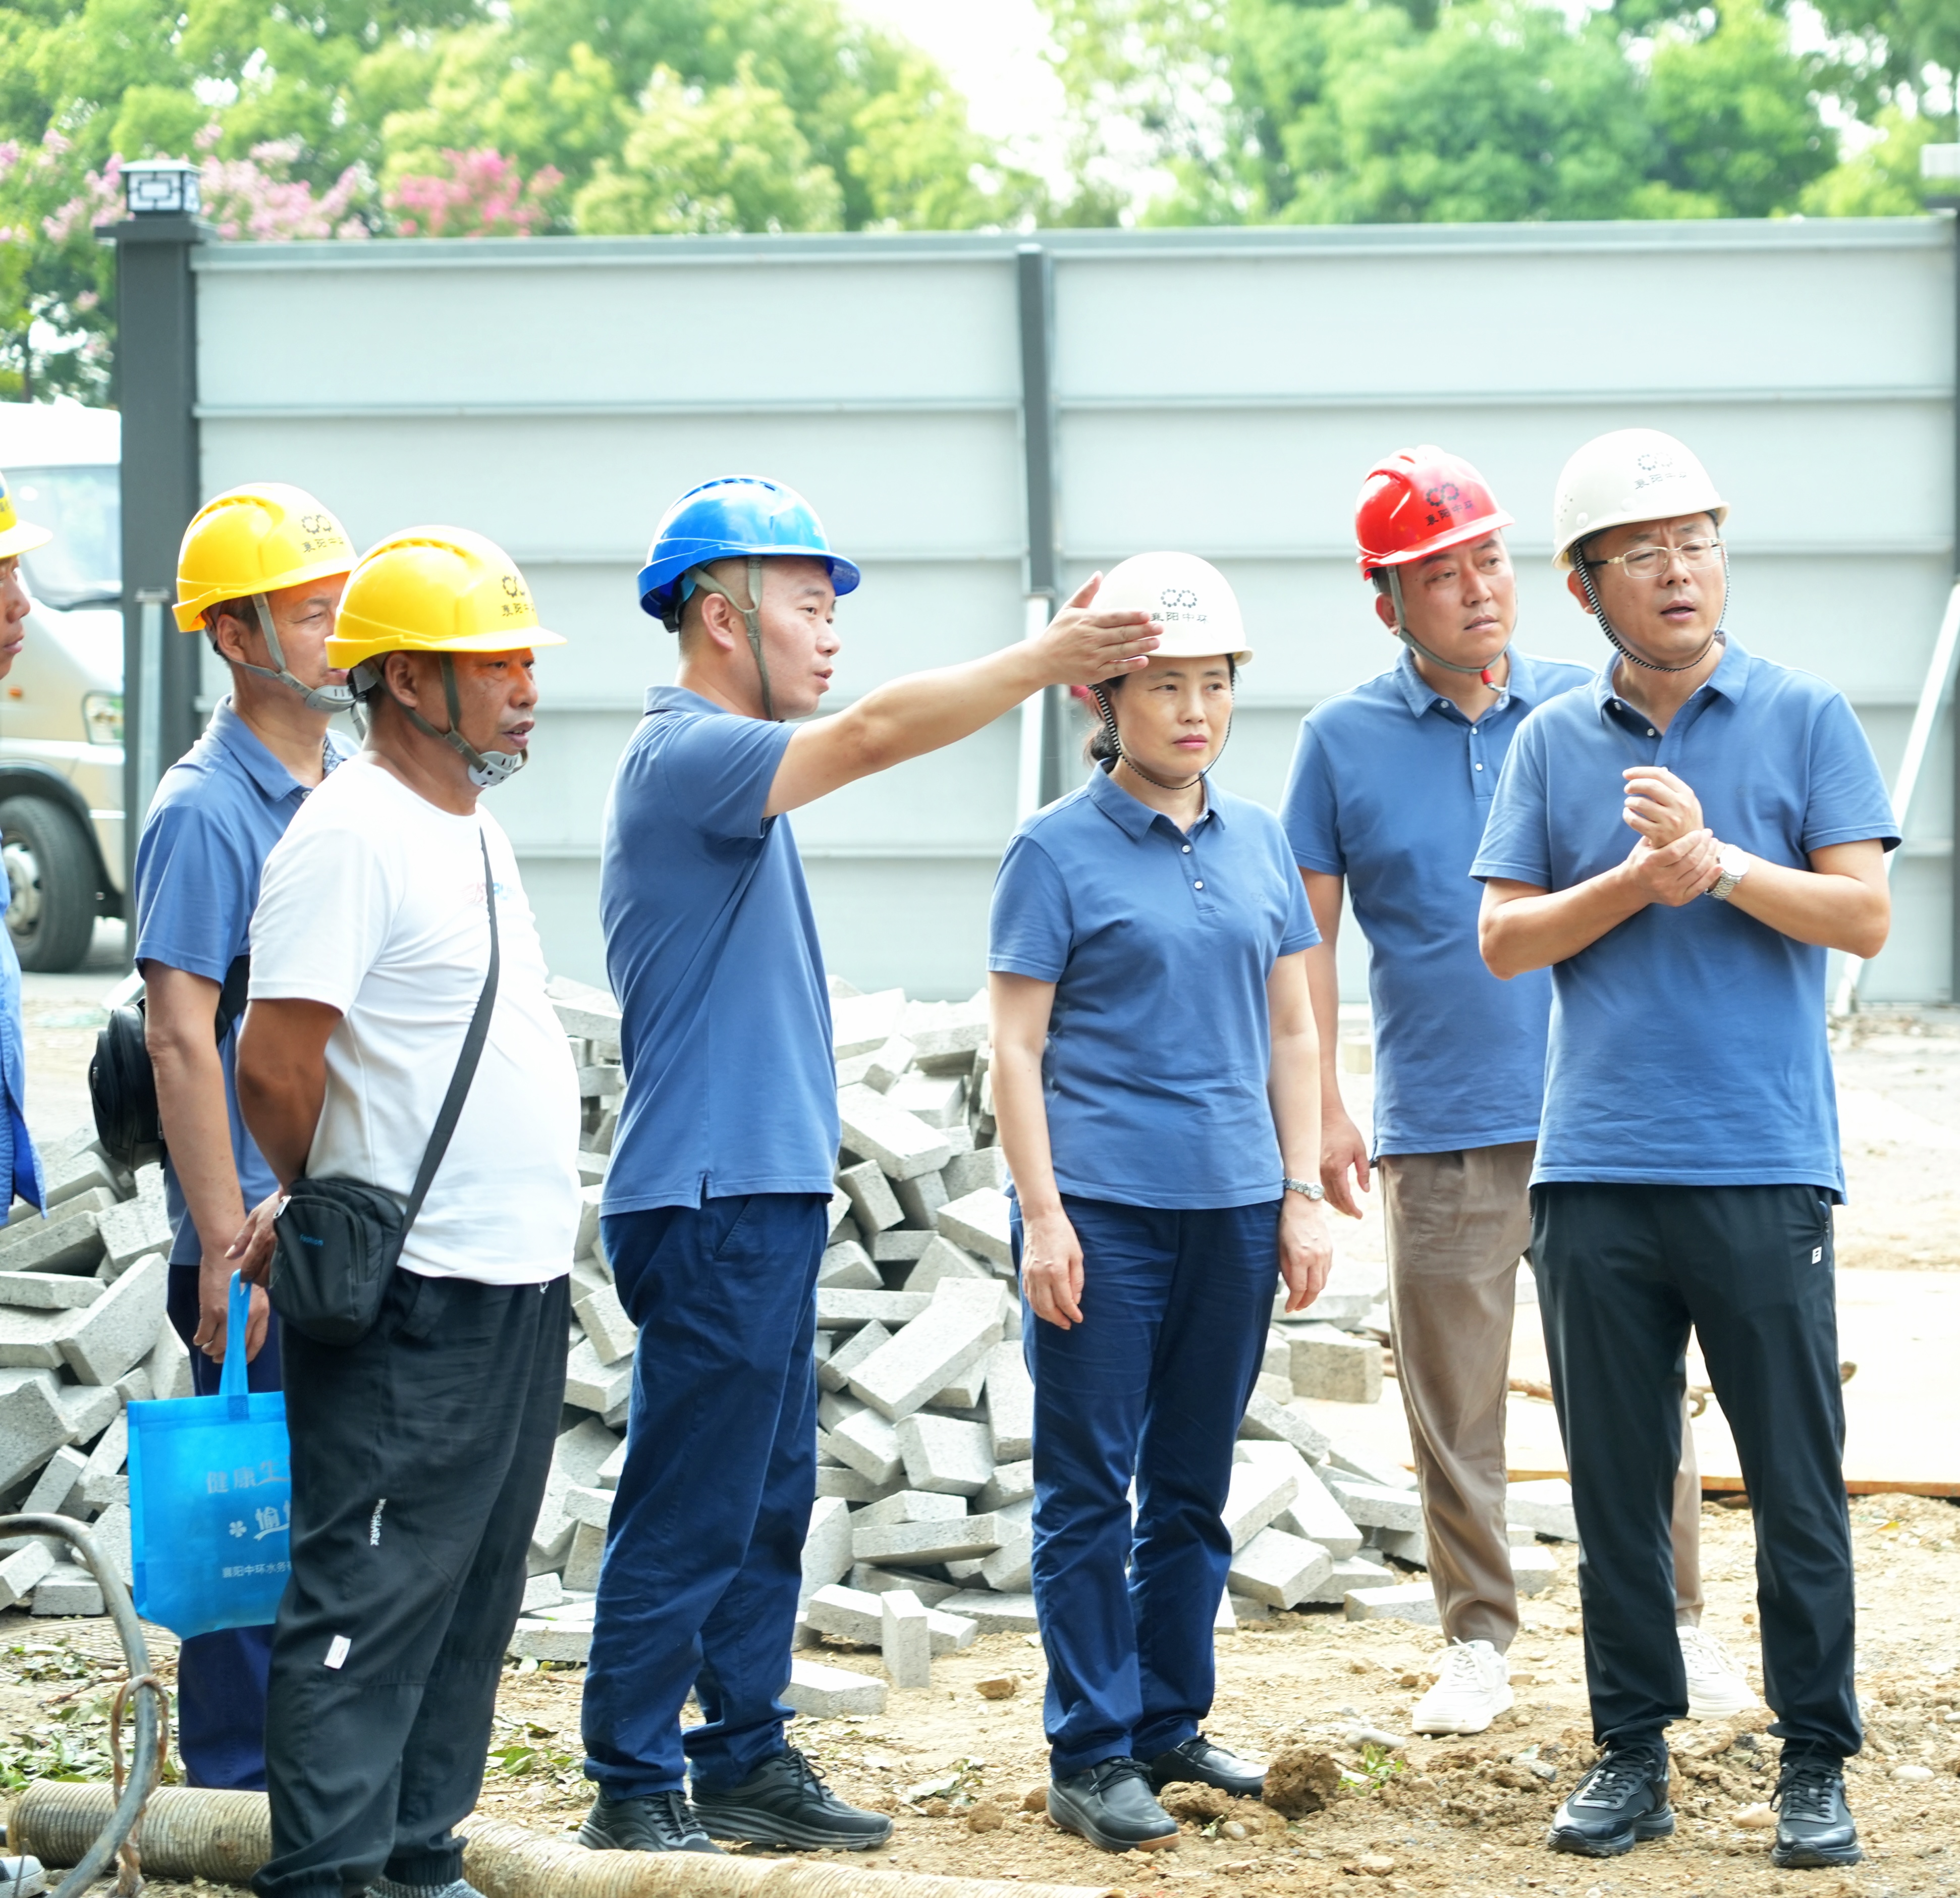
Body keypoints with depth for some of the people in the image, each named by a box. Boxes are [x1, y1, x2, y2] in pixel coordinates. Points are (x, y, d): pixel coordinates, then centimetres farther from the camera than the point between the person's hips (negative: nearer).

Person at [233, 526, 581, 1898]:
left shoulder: (476, 830, 16)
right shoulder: (351, 834, -13)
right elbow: (273, 1067, -19)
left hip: (522, 1285, 9)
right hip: (413, 1306, -9)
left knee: (471, 1602, 13)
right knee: (372, 1602, -6)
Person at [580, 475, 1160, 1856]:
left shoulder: (723, 760, 19)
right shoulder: (685, 756, -15)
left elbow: (868, 735, 15)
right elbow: (879, 732, -22)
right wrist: (1048, 660, -19)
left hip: (767, 1198, 11)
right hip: (709, 1205, -11)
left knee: (769, 1505, 14)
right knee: (685, 1519, -5)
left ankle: (747, 1761, 22)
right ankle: (635, 1788, 2)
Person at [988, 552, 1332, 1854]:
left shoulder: (1260, 843, 10)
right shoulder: (1058, 851, -3)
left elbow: (1291, 1028, 15)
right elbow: (1018, 1047, -5)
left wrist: (1304, 1194, 8)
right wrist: (1042, 1215, -11)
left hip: (1233, 1209, 5)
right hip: (1104, 1207, -5)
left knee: (1194, 1489, 12)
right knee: (1091, 1491, -1)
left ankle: (1171, 1723, 22)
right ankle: (1092, 1758, 3)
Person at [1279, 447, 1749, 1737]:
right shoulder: (1345, 739, 3)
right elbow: (1309, 936, 5)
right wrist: (1321, 1108, -1)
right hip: (1438, 1131, 0)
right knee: (1454, 1401, 4)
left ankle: (1677, 1623, 14)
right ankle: (1479, 1641, 15)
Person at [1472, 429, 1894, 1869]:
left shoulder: (1805, 718, 3)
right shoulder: (1553, 743, 10)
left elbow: (1864, 914, -4)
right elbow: (1504, 940, 5)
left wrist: (1718, 860, -14)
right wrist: (1635, 882, -9)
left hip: (1767, 1169, -2)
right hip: (1596, 1176, 2)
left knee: (1798, 1485, 0)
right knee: (1617, 1484, 7)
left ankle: (1815, 1764, 9)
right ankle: (1632, 1753, 17)